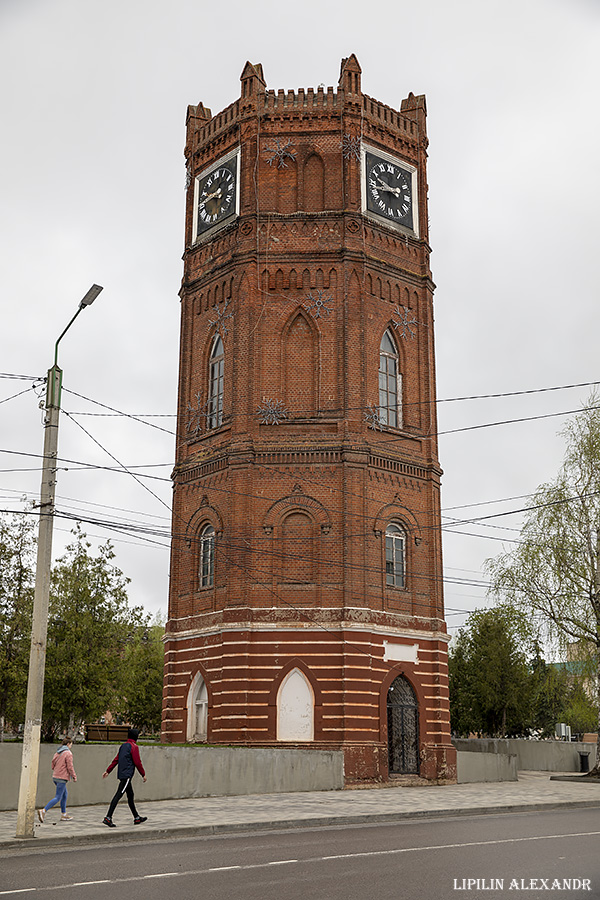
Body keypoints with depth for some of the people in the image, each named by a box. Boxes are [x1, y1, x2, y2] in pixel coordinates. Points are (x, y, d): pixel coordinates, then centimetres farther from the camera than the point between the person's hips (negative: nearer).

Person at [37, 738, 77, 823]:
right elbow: (70, 767, -14)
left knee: (64, 795, 19)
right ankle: (43, 811, -18)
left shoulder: (57, 753, 11)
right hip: (62, 778, -9)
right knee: (58, 798, -6)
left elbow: (53, 765, 14)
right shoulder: (68, 753, -12)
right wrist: (74, 777, -2)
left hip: (55, 777, 9)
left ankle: (63, 815, 23)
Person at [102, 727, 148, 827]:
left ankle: (137, 818, 22)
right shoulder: (133, 747, -10)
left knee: (130, 795, 15)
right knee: (118, 795, -12)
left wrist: (108, 771, 19)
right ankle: (108, 818, -17)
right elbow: (137, 762, -11)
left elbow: (116, 760, 17)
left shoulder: (123, 746, 15)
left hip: (122, 774, 9)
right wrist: (143, 774, -2)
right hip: (127, 775, -9)